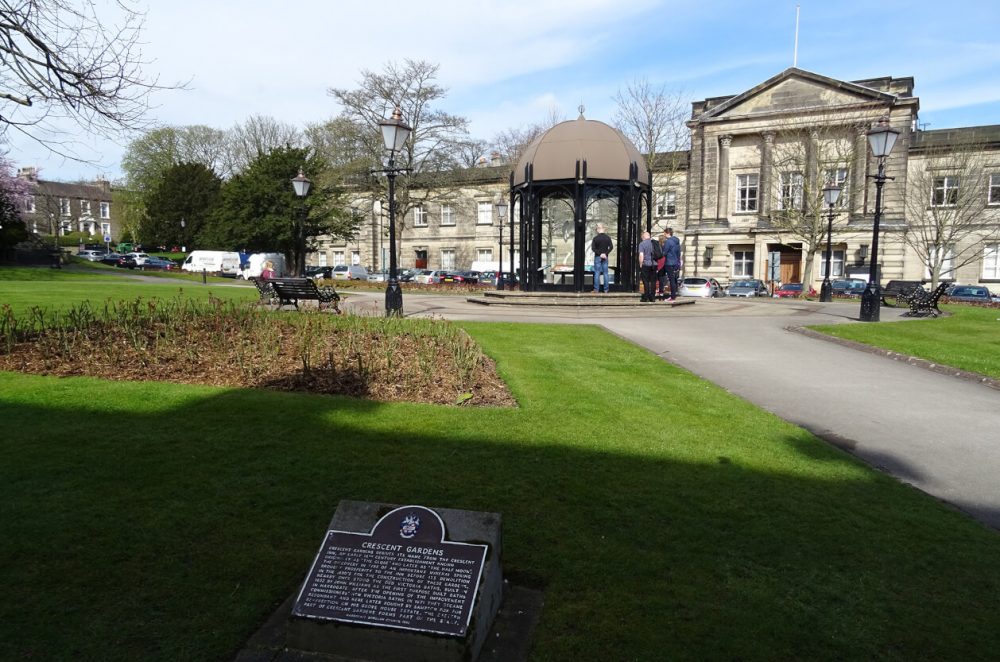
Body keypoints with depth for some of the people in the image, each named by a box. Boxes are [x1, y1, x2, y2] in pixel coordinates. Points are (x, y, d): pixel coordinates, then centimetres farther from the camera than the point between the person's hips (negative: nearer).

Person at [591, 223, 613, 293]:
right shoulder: (607, 238, 0)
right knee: (605, 273, 6)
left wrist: (599, 254, -10)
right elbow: (611, 247, -5)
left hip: (597, 257, -2)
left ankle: (596, 289, -1)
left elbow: (593, 248, -11)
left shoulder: (595, 238, -7)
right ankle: (606, 290, 6)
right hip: (605, 258, 2)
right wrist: (606, 253, -7)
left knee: (597, 273, 1)